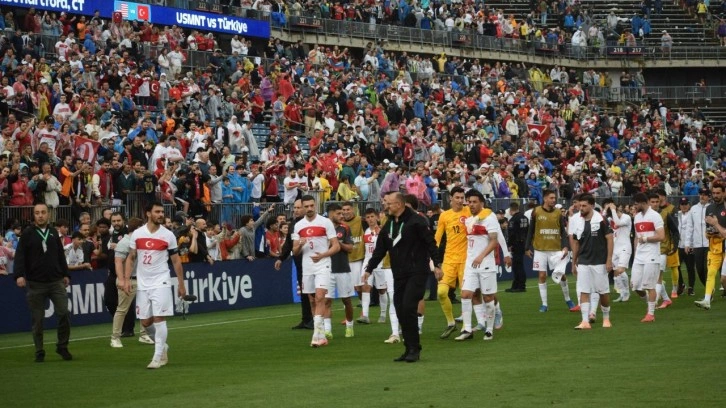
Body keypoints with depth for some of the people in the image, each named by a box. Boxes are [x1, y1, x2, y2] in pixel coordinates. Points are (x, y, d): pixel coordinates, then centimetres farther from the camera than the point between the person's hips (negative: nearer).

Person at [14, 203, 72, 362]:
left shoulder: (54, 233, 12)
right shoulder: (27, 234, 0)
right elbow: (20, 256, -6)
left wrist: (65, 274, 17)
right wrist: (19, 275, -17)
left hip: (56, 282, 2)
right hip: (35, 283, -2)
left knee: (64, 313, -9)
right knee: (37, 319, 2)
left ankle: (62, 347, 7)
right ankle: (39, 352, 12)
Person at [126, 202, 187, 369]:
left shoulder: (168, 235, -2)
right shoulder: (137, 234, 3)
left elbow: (176, 261, 4)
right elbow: (130, 258, 10)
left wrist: (181, 284, 3)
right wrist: (126, 279, 1)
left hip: (161, 283, -3)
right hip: (142, 284, 3)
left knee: (159, 318, -10)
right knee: (145, 322, 4)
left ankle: (159, 356, -5)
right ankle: (162, 346, 27)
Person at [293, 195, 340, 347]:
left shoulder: (326, 222, -3)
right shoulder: (298, 225, 9)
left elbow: (336, 246, -3)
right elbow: (295, 251, 11)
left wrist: (322, 255, -18)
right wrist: (300, 245, -11)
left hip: (322, 265, -5)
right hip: (307, 268, 5)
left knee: (319, 297, -17)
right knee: (312, 301, 6)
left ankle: (317, 334, -21)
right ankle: (321, 335, 14)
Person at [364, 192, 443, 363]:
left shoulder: (416, 221, -9)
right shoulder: (389, 224, 14)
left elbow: (430, 243, -12)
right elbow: (380, 249, 19)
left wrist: (437, 264, -17)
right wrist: (369, 268, 18)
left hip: (417, 272, -7)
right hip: (399, 275, 7)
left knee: (408, 307, -16)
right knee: (400, 310, 3)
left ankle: (414, 349, -8)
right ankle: (409, 349, 11)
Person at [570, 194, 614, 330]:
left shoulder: (600, 220, -9)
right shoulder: (578, 222, 6)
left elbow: (609, 239, -8)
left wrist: (609, 259, -14)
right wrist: (574, 263, 12)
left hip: (599, 262, -4)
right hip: (583, 263, 4)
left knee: (603, 292, 5)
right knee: (583, 292, -4)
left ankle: (606, 318, 23)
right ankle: (585, 322, -7)